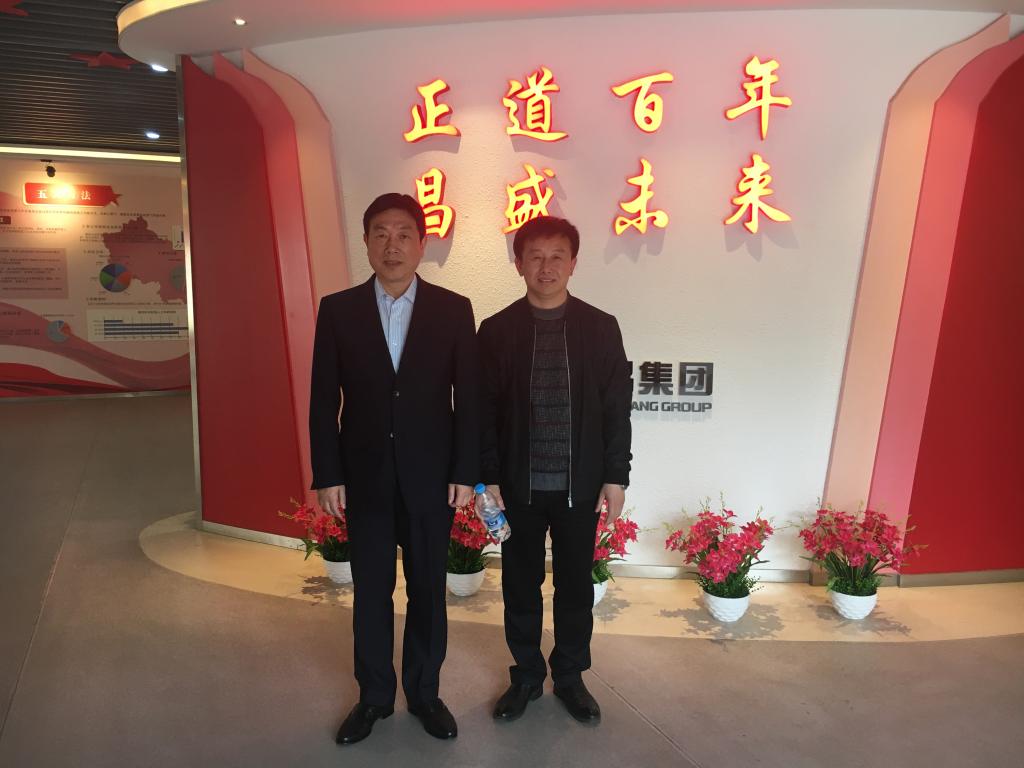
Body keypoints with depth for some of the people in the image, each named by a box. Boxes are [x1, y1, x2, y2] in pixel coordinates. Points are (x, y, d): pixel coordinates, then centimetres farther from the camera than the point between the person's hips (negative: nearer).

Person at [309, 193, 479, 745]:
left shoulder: (453, 310, -2)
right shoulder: (338, 310, 0)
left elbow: (469, 399, -2)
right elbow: (323, 401, 0)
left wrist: (465, 473, -5)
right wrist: (327, 476, -5)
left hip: (431, 476, 0)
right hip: (365, 476, 1)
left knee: (428, 589, 12)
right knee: (371, 591, 11)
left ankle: (424, 692, 30)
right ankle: (374, 696, 29)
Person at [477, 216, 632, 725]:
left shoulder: (601, 328, -1)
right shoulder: (496, 330, -1)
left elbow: (617, 408, 1)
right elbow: (484, 411, 0)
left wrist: (616, 475, -2)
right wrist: (487, 476, -4)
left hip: (580, 485, 0)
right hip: (518, 485, 0)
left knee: (576, 586, 13)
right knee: (520, 586, 13)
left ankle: (570, 676, 33)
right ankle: (527, 675, 32)